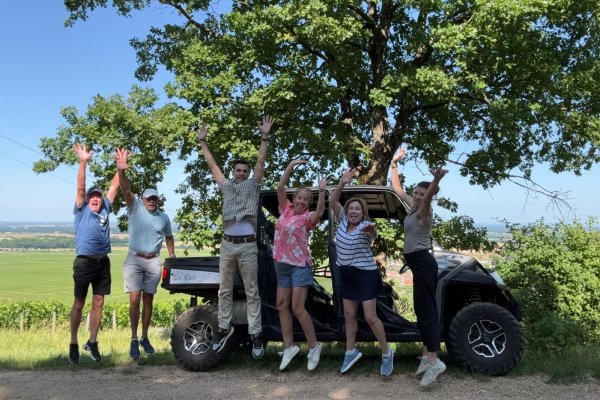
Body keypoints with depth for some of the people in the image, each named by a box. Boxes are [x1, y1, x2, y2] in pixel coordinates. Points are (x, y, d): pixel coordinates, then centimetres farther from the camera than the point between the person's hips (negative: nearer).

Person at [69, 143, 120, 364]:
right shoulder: (81, 210, 5)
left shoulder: (105, 210, 14)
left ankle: (92, 342, 18)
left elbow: (114, 187, 14)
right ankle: (73, 344, 15)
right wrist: (83, 162, -17)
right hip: (84, 262, -4)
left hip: (103, 262, 4)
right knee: (79, 303, 4)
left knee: (98, 303, 7)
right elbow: (80, 188, -7)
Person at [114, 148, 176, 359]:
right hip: (134, 259, -3)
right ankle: (134, 340, 1)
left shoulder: (164, 217, 8)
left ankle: (144, 337, 19)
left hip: (154, 262, 3)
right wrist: (121, 171, -36)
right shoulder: (135, 208, -2)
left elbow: (168, 238, 21)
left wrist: (172, 258, 14)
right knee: (135, 299, -9)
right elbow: (126, 190, -19)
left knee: (148, 300, 8)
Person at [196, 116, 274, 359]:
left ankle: (256, 333, 3)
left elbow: (261, 162, -1)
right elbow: (211, 164, 18)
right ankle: (224, 328, 22)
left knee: (252, 291, 0)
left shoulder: (253, 185, 9)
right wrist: (202, 142, 17)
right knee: (225, 290, 10)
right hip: (227, 244, 3)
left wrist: (264, 138, -9)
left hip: (248, 246, -3)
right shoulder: (226, 185, 16)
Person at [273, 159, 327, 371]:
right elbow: (280, 187, -1)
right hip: (282, 264, 6)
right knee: (282, 305, 7)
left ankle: (314, 346, 5)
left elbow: (319, 213, -29)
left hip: (299, 265, -6)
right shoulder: (286, 209, 6)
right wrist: (291, 165, -5)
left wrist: (322, 190, -35)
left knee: (297, 307, -10)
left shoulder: (307, 217, -7)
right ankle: (289, 346, 16)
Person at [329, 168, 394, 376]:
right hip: (346, 274, 6)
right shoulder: (343, 221, 1)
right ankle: (351, 351, 25)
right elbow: (332, 201, -7)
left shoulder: (366, 226, -16)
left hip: (366, 274, -6)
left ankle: (386, 353, 11)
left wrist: (370, 229, -64)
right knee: (349, 315, 12)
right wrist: (342, 183, -20)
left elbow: (373, 231, -39)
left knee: (370, 317, -6)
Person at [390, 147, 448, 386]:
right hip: (418, 263, 9)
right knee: (423, 309, 11)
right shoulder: (412, 206, 10)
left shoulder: (424, 212, -13)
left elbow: (427, 198, -38)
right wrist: (394, 164, 15)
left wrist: (436, 182, -58)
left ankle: (434, 361, -15)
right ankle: (427, 354, 17)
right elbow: (397, 187, 20)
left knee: (425, 309, -13)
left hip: (423, 263, -9)